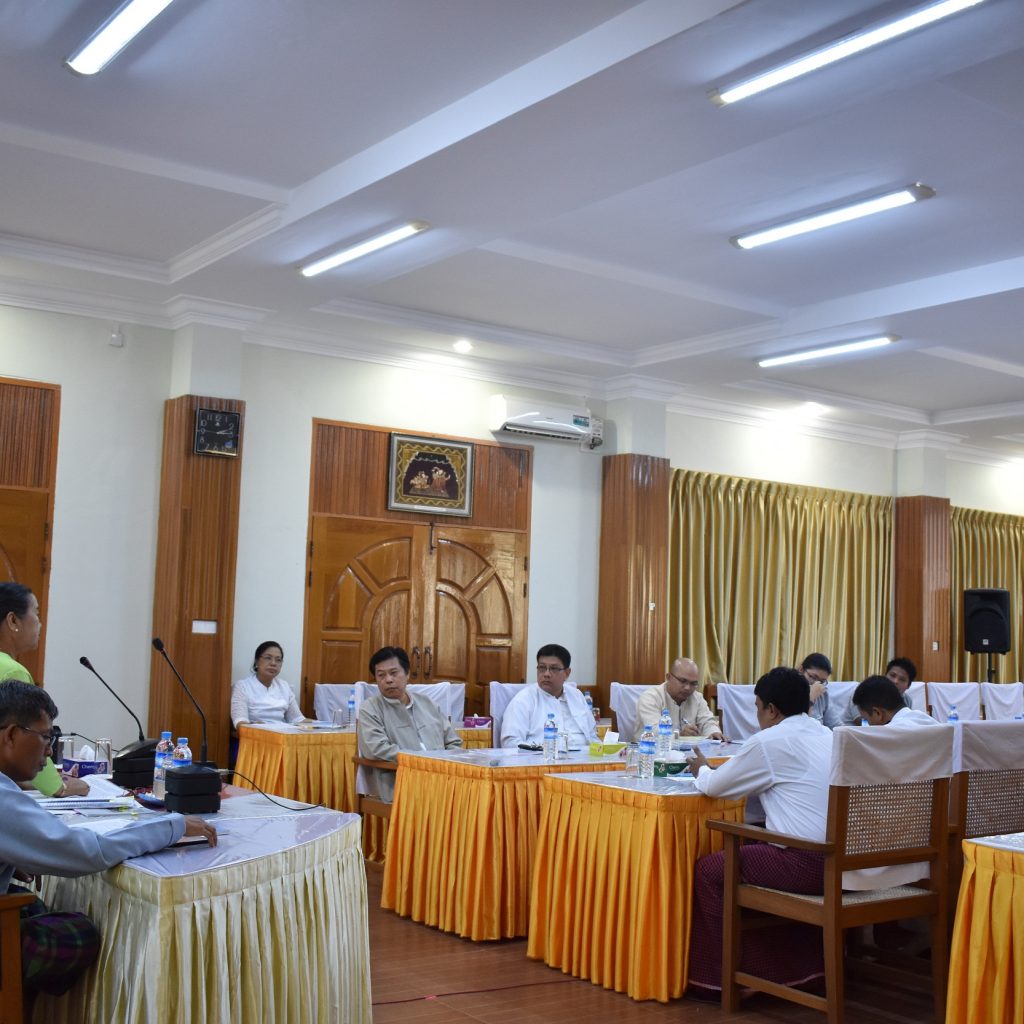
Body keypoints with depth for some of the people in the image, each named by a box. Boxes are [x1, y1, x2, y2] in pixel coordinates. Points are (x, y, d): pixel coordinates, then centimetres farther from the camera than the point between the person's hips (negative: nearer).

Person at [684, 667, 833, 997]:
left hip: (809, 864, -9)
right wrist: (715, 771, 30)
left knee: (709, 869, 4)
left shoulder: (770, 741, -8)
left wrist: (702, 770, 23)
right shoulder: (826, 735, 16)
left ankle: (713, 976, 14)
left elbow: (713, 786, 0)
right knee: (753, 851, 30)